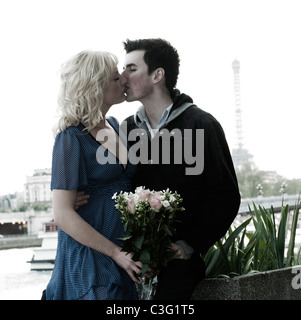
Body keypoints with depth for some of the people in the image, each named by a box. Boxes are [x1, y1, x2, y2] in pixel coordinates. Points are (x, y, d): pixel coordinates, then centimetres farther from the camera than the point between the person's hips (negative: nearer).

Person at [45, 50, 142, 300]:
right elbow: (63, 215, -18)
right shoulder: (72, 139, -14)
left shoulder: (114, 126, 9)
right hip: (88, 259, -7)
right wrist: (115, 252, -17)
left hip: (123, 256, 7)